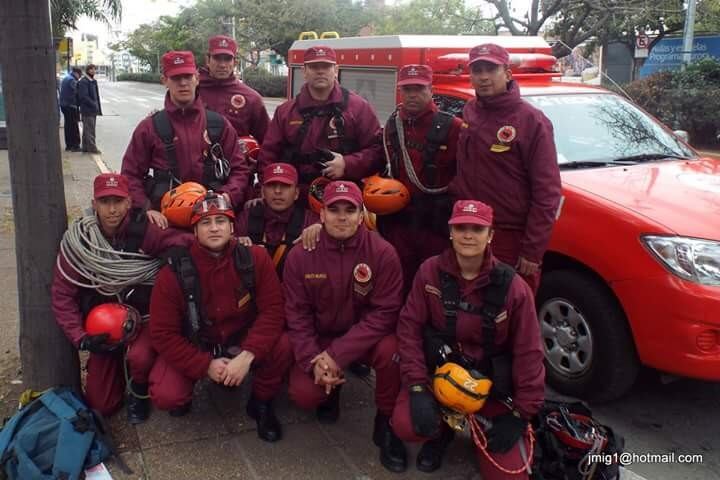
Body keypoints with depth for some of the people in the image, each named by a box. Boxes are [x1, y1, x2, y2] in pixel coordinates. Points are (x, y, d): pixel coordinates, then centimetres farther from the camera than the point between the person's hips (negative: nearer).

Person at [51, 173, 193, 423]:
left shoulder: (144, 231, -17)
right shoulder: (79, 240, -10)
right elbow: (63, 295, -6)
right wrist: (81, 338, -14)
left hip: (145, 316, -2)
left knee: (139, 357, -35)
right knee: (100, 405, 3)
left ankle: (139, 391, 3)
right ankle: (118, 365, 38)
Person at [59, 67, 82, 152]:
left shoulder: (66, 78, 16)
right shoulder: (72, 80, -15)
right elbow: (76, 92, -20)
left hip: (63, 104, 10)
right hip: (70, 106, -10)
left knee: (68, 125, 14)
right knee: (74, 126, -6)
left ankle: (68, 145, 19)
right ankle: (75, 145, -5)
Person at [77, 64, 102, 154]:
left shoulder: (94, 81, 16)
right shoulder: (83, 82, -12)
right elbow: (83, 96, -19)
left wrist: (99, 108, 13)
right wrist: (94, 105, -19)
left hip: (93, 110, 9)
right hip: (87, 110, -9)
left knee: (87, 129, 14)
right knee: (89, 130, -6)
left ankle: (86, 147, 20)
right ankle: (91, 148, -3)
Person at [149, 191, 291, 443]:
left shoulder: (256, 259, -16)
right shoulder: (174, 273, -17)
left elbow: (272, 311, -18)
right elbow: (164, 334, -14)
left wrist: (247, 356, -30)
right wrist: (206, 365, -24)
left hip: (243, 341, 1)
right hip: (192, 348, 0)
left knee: (283, 347, -28)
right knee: (165, 396, -25)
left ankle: (261, 404, 2)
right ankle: (184, 397, 16)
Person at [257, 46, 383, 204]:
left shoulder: (358, 107, 2)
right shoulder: (285, 111, 12)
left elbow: (378, 149, -2)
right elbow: (268, 155, 11)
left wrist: (347, 165, -17)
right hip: (296, 201, 2)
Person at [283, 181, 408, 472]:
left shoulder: (383, 253, -18)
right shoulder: (300, 255, -11)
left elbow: (384, 313, -19)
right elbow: (296, 314, -7)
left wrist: (339, 354, -26)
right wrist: (313, 359, -22)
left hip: (367, 336, -1)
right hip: (319, 337, 2)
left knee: (391, 350, -33)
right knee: (303, 394, -20)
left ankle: (387, 424, -6)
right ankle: (332, 388, 19)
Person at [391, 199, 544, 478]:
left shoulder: (512, 287, -15)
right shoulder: (430, 272, -11)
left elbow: (528, 353, -10)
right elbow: (410, 328, -8)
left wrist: (520, 414, -9)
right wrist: (417, 387, -16)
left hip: (492, 385, 0)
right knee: (406, 426, -26)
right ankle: (442, 429, 12)